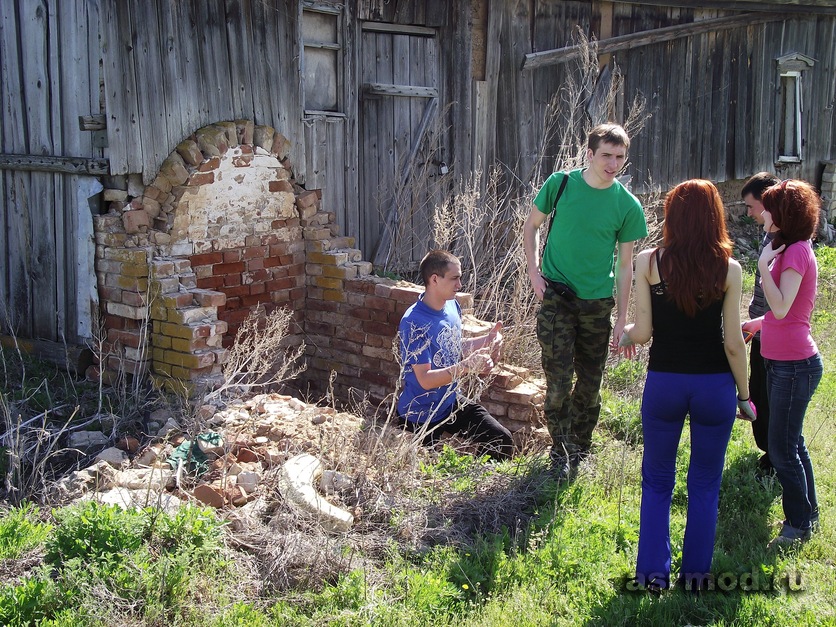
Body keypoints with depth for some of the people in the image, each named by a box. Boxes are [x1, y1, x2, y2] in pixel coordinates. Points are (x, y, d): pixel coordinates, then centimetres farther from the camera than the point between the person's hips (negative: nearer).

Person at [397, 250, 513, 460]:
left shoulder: (453, 306, -1)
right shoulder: (414, 323, -27)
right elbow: (425, 380, -29)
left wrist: (486, 340, 0)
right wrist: (468, 366, -35)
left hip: (452, 403, 7)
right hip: (421, 416, -7)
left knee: (503, 442, -1)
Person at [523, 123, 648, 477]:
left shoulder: (628, 205, -3)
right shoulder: (561, 184, -4)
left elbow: (625, 266, 2)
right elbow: (531, 226, 9)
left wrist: (622, 319, 1)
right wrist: (534, 271, -3)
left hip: (598, 302, 2)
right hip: (557, 294, -1)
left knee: (590, 382, 9)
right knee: (559, 379, -6)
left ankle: (580, 448, 29)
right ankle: (560, 449, 13)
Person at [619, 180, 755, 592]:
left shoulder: (649, 262, -7)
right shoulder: (729, 269, -7)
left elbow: (643, 331, -7)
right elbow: (733, 342, -6)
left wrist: (624, 335, 15)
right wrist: (744, 394, 5)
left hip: (664, 382, 0)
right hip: (714, 386, 0)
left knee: (657, 481, 16)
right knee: (705, 485, 16)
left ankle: (653, 573, 18)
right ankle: (696, 575, 23)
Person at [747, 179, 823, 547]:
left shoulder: (797, 252, -18)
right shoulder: (789, 249, 12)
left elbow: (781, 308, -27)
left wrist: (764, 265, -22)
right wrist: (758, 323, 16)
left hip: (794, 365, -10)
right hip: (782, 361, 10)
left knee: (782, 449, -2)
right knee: (790, 442, 19)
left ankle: (799, 524, 11)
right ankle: (808, 513, 32)